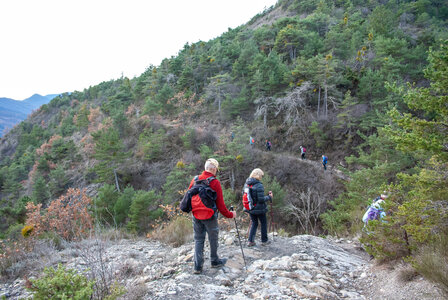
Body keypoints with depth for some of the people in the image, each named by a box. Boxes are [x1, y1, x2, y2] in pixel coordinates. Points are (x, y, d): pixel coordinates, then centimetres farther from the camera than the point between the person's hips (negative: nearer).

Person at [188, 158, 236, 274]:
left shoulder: (195, 180, 1)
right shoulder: (215, 182, -13)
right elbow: (220, 203, -12)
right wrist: (230, 214, 0)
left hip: (196, 216, 4)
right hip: (209, 217, -4)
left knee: (198, 240, 12)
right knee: (213, 239, 14)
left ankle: (198, 266, 11)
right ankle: (215, 261, 31)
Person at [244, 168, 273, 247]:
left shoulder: (246, 184, 0)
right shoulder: (259, 185, -21)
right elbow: (261, 199, -21)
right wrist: (269, 197, -6)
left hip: (250, 208, 6)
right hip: (259, 209, -6)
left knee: (254, 223, 20)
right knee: (263, 223, 15)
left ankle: (250, 241, 16)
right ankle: (264, 241, 27)